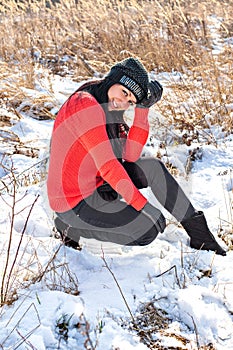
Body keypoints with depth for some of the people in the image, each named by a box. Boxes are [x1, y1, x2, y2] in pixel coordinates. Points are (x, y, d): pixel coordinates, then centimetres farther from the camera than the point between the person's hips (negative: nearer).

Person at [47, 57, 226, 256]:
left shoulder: (106, 109, 8)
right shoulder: (86, 104, -22)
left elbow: (130, 156, 1)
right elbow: (107, 165, -26)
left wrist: (143, 109, -6)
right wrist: (143, 205, -24)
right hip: (74, 202, -9)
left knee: (152, 167, 3)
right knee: (149, 228, -15)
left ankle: (199, 233, 10)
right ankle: (73, 228, -3)